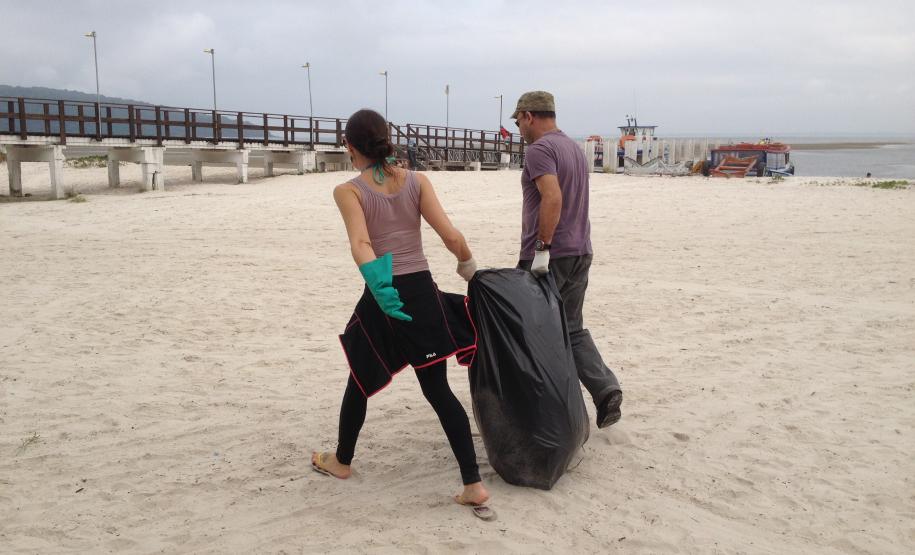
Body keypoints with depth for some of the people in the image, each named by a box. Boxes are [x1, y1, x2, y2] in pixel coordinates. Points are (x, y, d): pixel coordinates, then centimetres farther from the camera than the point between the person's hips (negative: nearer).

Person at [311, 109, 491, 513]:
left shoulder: (348, 191, -4)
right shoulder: (417, 181, 3)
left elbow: (360, 244, -22)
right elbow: (452, 237, -4)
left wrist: (378, 285, -31)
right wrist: (468, 265, 13)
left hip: (382, 297, -3)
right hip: (423, 293, 3)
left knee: (360, 382, 20)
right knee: (437, 389, 9)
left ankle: (341, 461, 41)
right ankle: (473, 484, 5)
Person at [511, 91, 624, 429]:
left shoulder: (539, 149, -11)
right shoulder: (575, 148, 17)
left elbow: (552, 197, -25)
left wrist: (542, 248, -24)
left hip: (548, 256, -9)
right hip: (580, 252, 9)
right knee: (572, 328, 13)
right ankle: (606, 390, 0)